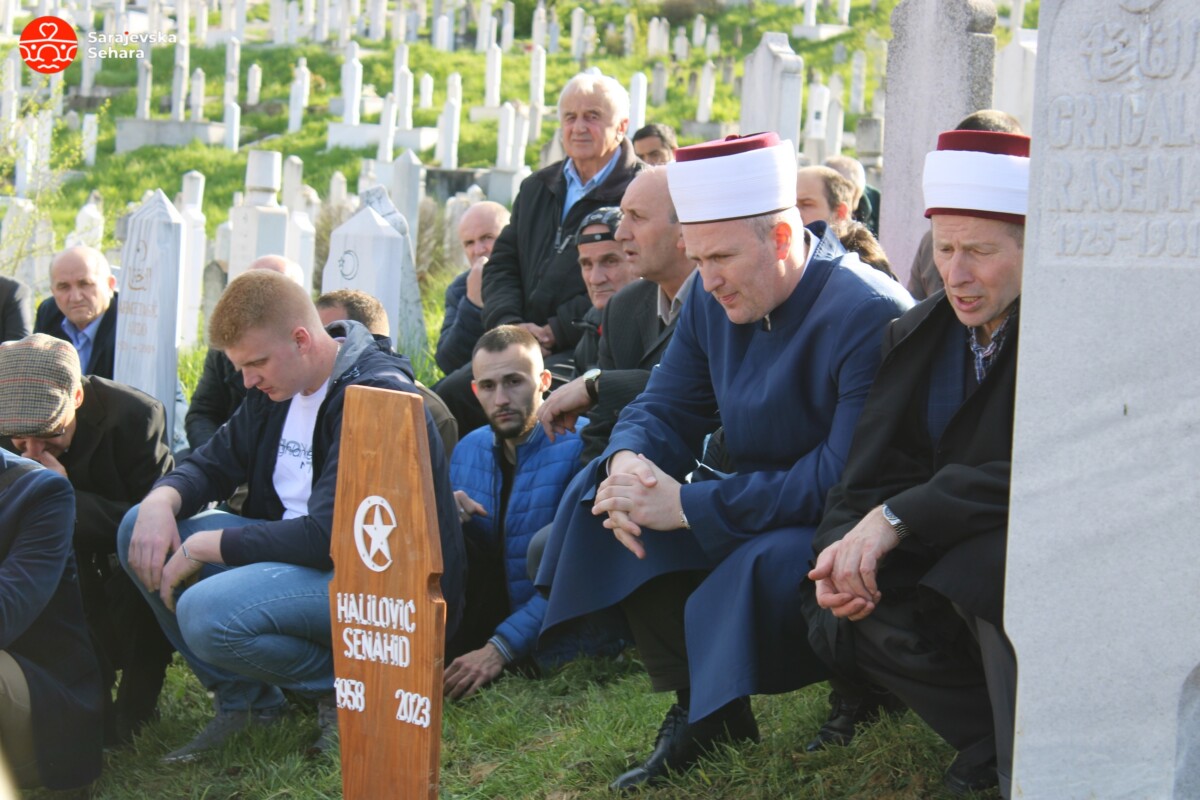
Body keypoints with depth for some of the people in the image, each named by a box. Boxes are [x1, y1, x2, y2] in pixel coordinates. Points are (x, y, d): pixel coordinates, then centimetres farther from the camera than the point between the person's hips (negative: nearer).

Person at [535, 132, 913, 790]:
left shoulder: (869, 317, -24)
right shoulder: (712, 301, 1)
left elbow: (845, 482, -30)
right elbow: (664, 409, 8)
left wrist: (686, 505, -30)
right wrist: (627, 464, -20)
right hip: (752, 509, 8)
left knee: (766, 566, -38)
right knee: (601, 496, -6)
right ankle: (698, 709, -4)